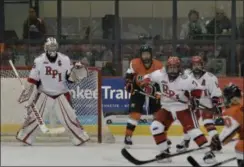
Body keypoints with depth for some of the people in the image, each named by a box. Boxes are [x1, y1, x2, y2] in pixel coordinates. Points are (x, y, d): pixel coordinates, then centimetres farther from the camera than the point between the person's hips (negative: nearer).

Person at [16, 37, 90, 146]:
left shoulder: (65, 60, -6)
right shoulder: (39, 61, -9)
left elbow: (71, 78, -2)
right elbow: (32, 80, -4)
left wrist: (76, 71, -20)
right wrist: (27, 92, -6)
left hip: (61, 94, 0)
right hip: (44, 94, 0)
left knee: (69, 116, -3)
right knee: (35, 116, -5)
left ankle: (80, 137, 6)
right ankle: (24, 137, 5)